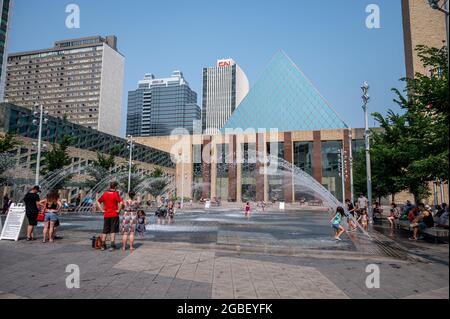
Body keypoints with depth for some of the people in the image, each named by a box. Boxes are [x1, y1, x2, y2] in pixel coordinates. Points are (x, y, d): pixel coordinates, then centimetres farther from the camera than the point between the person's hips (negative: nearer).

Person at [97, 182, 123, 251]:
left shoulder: (105, 194, 6)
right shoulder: (116, 194, -10)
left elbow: (98, 202, 10)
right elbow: (121, 203, -23)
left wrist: (102, 210, 6)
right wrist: (118, 210, -12)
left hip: (106, 215, 4)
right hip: (114, 215, -4)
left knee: (105, 230, 13)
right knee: (113, 230, 3)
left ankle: (103, 245, 15)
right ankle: (112, 245, 2)